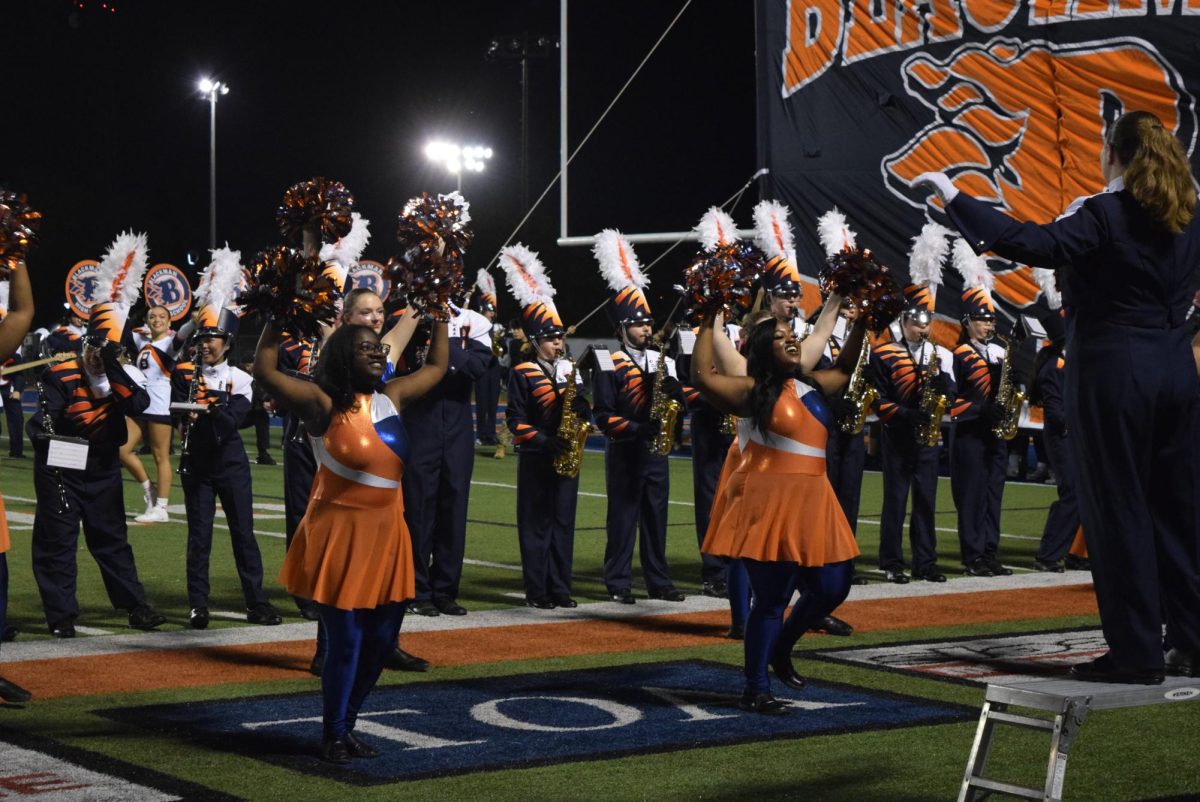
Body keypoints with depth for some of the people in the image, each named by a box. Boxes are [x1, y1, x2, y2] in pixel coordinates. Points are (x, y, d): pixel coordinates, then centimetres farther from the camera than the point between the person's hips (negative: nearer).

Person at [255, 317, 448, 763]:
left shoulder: (392, 398, 8)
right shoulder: (323, 404, -10)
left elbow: (436, 367, 22)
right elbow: (265, 371, -20)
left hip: (386, 538, 7)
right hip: (339, 538, -7)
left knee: (380, 641, 11)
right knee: (346, 642, -3)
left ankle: (347, 726, 28)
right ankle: (333, 736, 14)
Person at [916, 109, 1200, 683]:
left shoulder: (1105, 216, -13)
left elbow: (1033, 244, -26)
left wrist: (955, 198, -23)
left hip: (1114, 372, -7)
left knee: (1118, 511, -1)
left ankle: (1136, 652, 1)